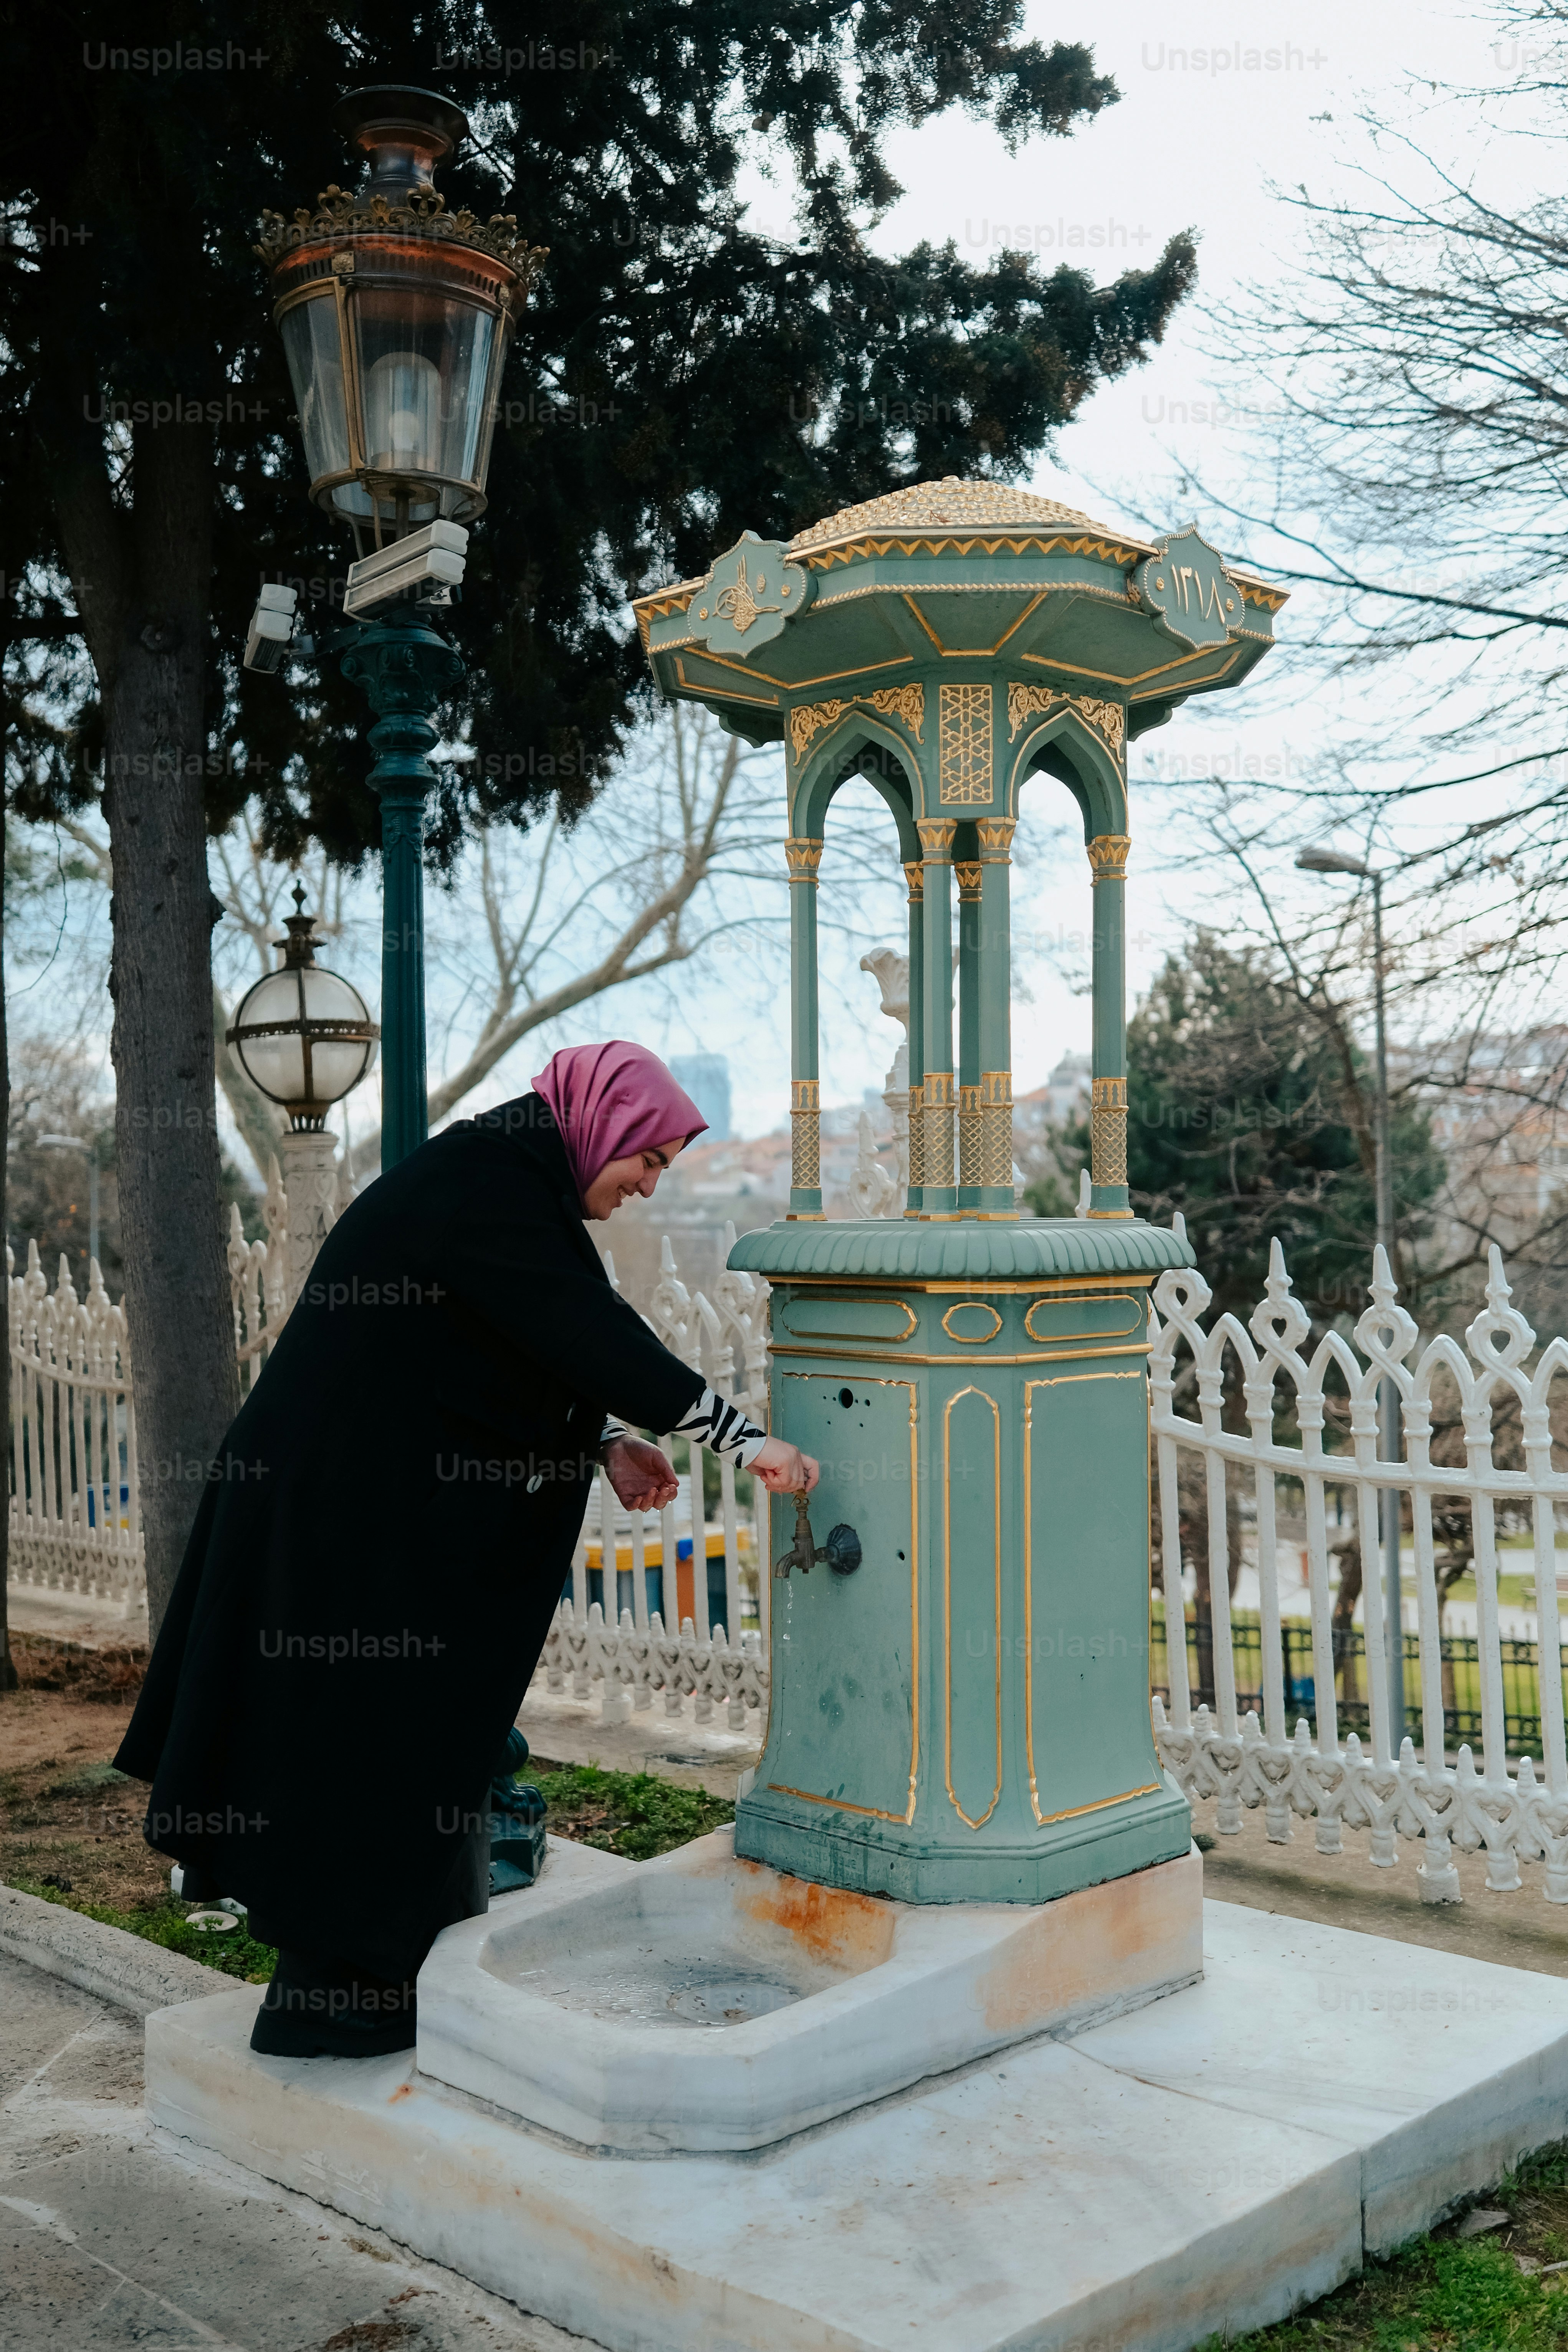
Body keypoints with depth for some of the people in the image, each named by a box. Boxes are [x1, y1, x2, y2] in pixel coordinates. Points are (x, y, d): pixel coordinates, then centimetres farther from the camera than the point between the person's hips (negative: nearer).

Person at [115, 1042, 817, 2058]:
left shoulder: (508, 1177, 11)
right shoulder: (486, 1184, -21)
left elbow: (540, 1350, 16)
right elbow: (589, 1334, -27)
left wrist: (608, 1443, 2)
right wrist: (744, 1436, -25)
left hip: (401, 1507, 10)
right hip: (351, 1511, -10)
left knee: (414, 1736, 17)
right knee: (360, 1737, 2)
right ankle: (331, 1998, 17)